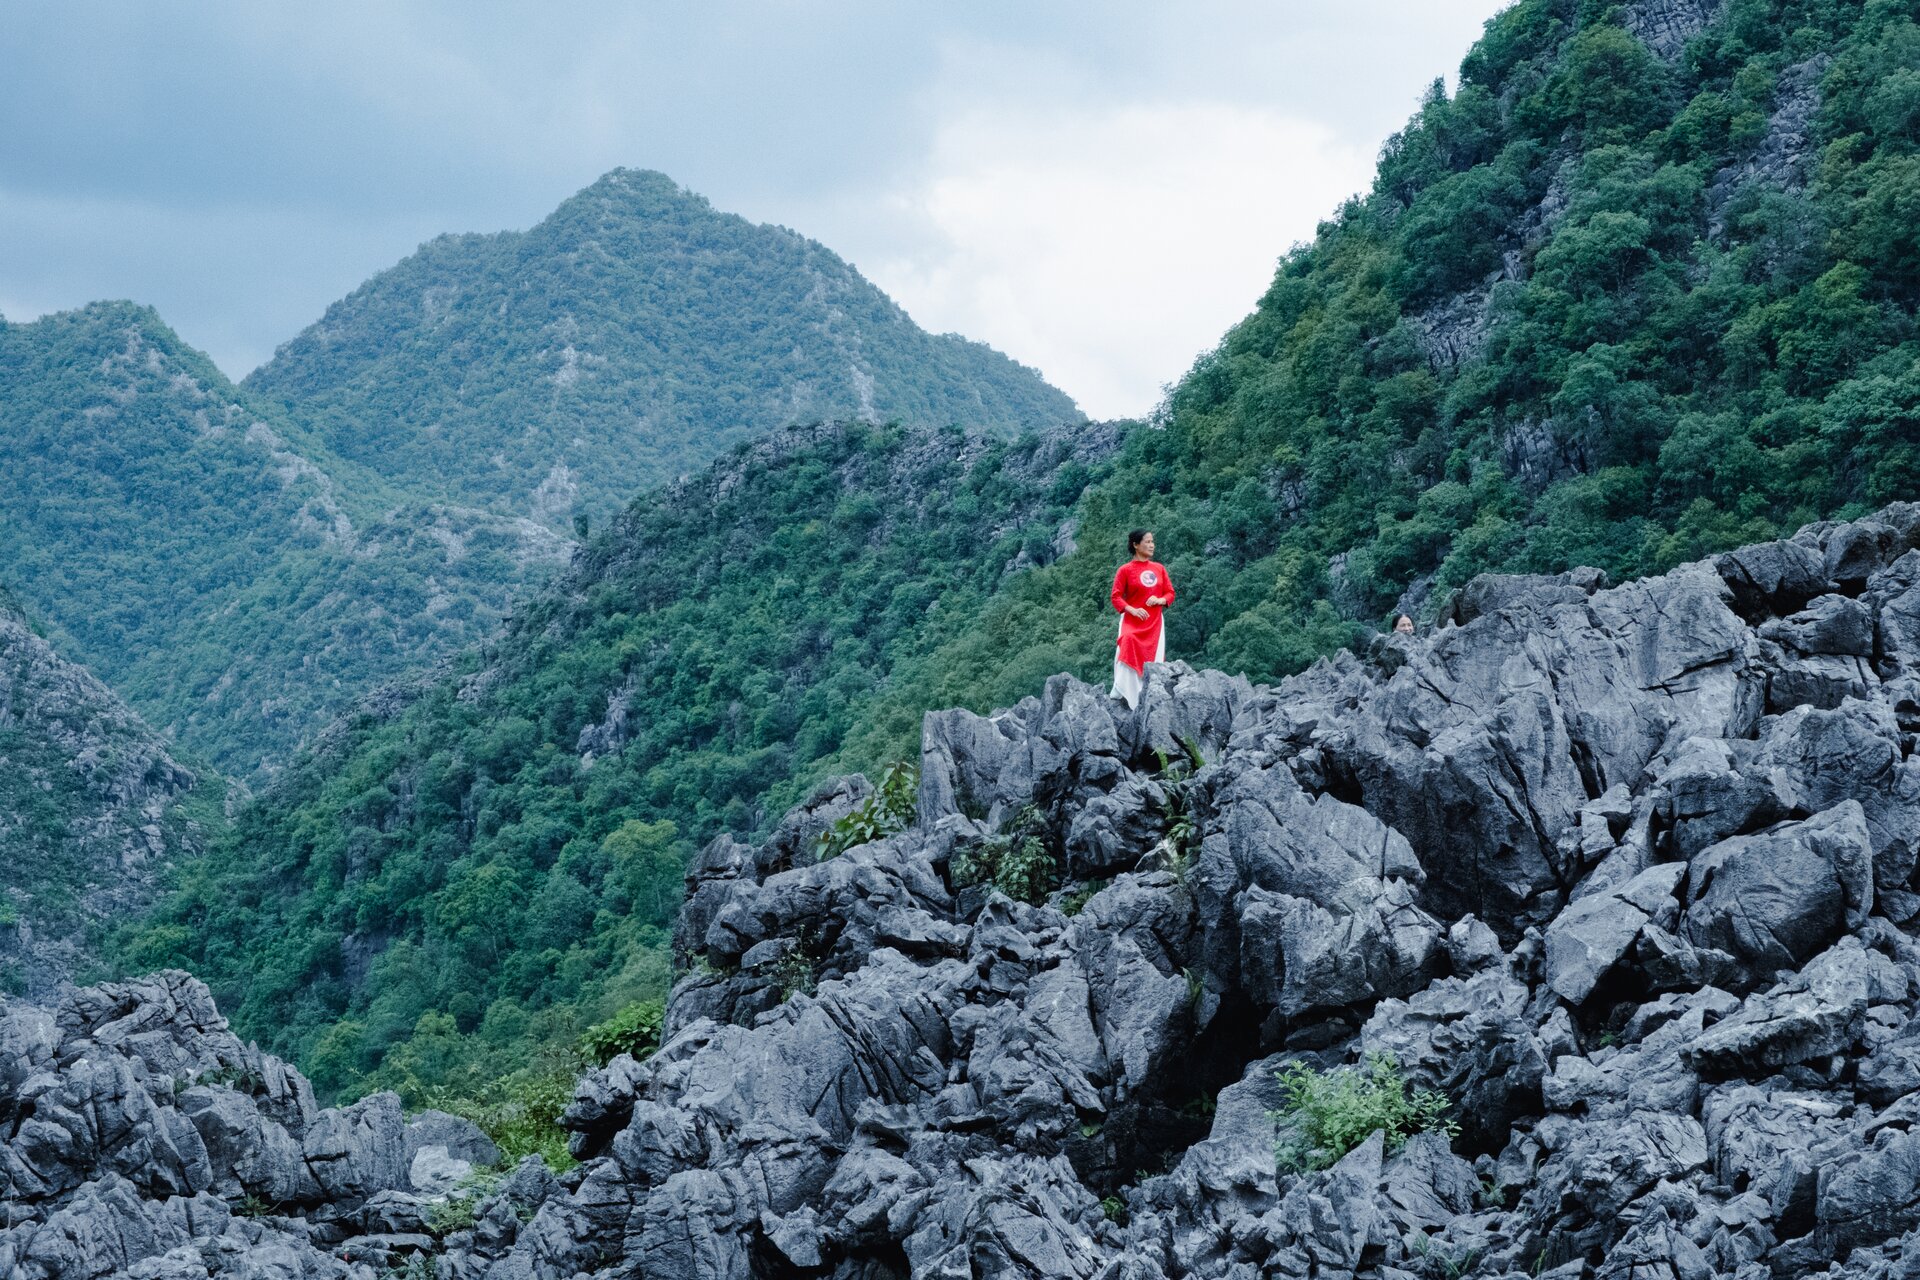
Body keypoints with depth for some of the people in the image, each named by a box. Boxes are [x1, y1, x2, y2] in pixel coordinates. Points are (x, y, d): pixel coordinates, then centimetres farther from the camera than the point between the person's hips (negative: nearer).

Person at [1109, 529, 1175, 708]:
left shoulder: (1159, 568, 10)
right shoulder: (1126, 570, -2)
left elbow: (1170, 593, 13)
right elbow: (1115, 596, -5)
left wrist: (1160, 600, -10)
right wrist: (1132, 610, -20)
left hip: (1154, 623, 4)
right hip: (1132, 623, -4)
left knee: (1153, 661, 1)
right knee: (1130, 657, -22)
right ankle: (1122, 696, -23)